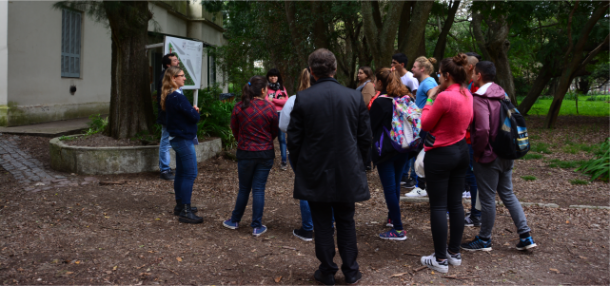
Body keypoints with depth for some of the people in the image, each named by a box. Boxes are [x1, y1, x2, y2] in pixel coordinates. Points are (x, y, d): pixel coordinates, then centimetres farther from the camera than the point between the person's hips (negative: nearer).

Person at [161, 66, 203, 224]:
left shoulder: (169, 96, 11)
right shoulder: (177, 97, -20)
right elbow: (194, 117, -19)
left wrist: (193, 111, -3)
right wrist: (196, 111, 2)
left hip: (177, 138, 10)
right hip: (184, 139, -10)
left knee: (181, 172, 17)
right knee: (190, 174, -8)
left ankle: (180, 205, 27)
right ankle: (185, 211, -7)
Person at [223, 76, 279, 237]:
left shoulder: (239, 107, -6)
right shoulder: (270, 107, -9)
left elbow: (234, 129, 4)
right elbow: (275, 132, 2)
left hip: (245, 152, 1)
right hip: (265, 154, -1)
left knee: (244, 189, 16)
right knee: (259, 190, 5)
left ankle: (235, 221, 28)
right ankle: (257, 227, 10)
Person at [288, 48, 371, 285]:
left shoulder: (302, 99, -10)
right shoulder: (355, 97, -4)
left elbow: (294, 139, -5)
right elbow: (365, 137, 1)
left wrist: (298, 167, 9)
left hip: (315, 174, -1)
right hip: (347, 173, 2)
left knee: (322, 224, 10)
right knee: (346, 222, 15)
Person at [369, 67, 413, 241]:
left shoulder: (380, 102, -14)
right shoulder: (406, 98, 8)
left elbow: (371, 127, -11)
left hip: (386, 150, -7)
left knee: (389, 187, -3)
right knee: (395, 184, 20)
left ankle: (398, 230, -2)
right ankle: (392, 218, 35)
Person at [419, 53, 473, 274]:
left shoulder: (444, 97, -21)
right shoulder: (468, 96, 6)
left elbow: (426, 125, -11)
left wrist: (430, 98, -2)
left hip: (440, 155, -8)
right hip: (461, 150, 9)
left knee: (438, 206, -1)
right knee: (456, 204, 14)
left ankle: (440, 260, 6)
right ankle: (455, 253, 23)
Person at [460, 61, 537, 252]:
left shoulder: (480, 99, -18)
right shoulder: (502, 95, 8)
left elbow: (482, 130, -28)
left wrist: (478, 152, -15)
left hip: (488, 156, -8)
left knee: (487, 198, 4)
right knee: (507, 194, 18)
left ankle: (484, 240, 19)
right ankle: (525, 236, 19)